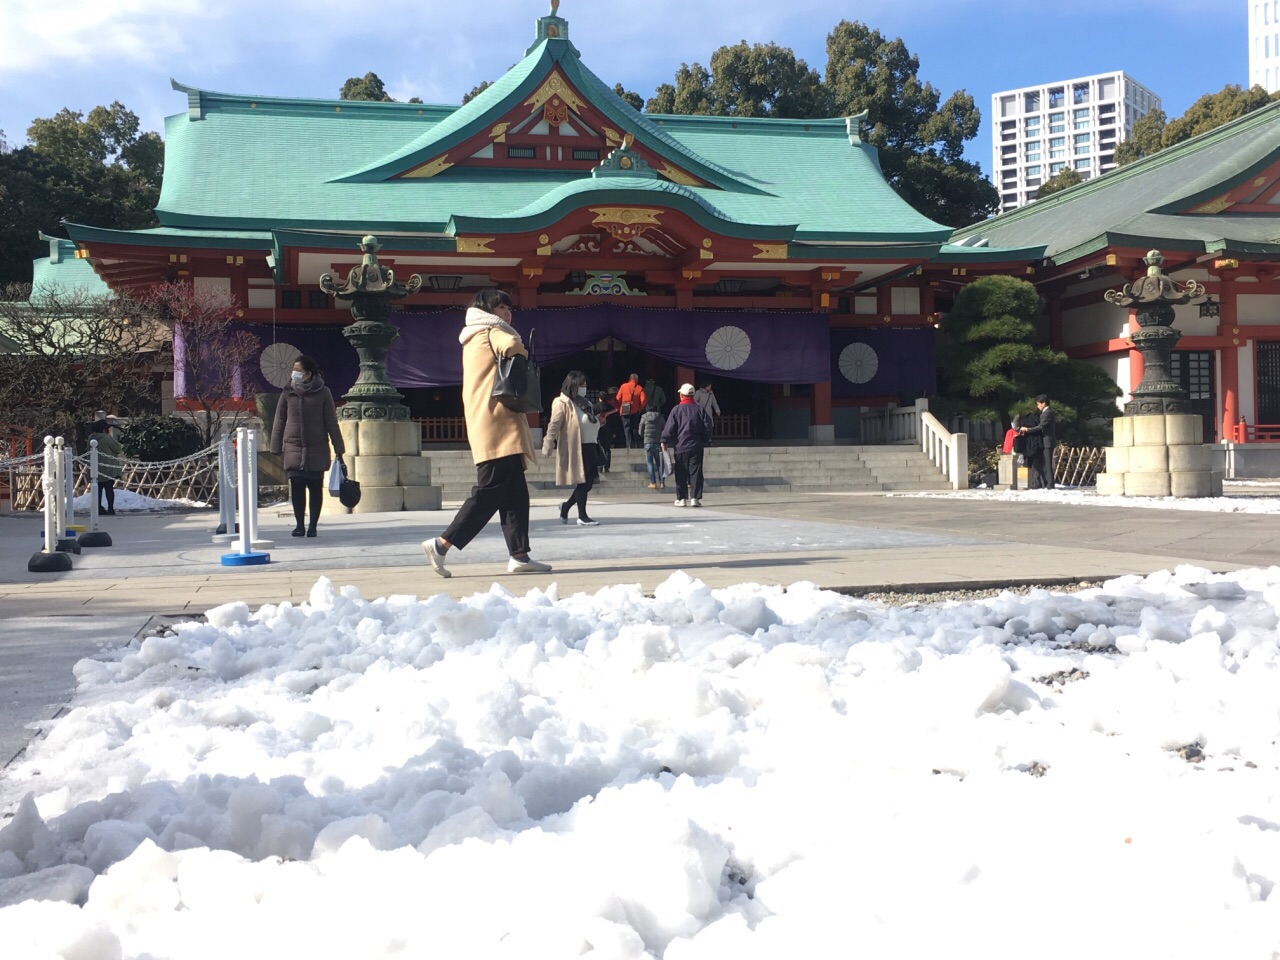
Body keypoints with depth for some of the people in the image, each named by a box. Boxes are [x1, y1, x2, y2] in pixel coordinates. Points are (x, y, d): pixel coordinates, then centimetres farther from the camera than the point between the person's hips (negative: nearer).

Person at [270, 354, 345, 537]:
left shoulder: (322, 393, 0)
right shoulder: (288, 393, 5)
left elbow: (331, 422, 3)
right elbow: (279, 422, 9)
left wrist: (338, 449, 1)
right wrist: (276, 448, 5)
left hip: (317, 448, -1)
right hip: (293, 448, 1)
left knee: (315, 487, 3)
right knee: (296, 486, -7)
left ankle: (312, 526, 12)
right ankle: (299, 525, 0)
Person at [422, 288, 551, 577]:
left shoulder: (475, 337, 26)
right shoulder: (491, 331, -2)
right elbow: (512, 346, -24)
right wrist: (523, 355, -3)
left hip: (493, 429, 10)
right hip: (498, 426, -10)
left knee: (515, 494, 6)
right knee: (490, 492, -11)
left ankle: (520, 555, 2)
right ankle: (441, 544, -11)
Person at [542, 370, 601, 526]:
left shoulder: (585, 403, 19)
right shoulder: (563, 403, -6)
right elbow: (554, 426, -13)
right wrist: (548, 447, -18)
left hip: (589, 447, 8)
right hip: (575, 449, -8)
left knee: (588, 483, 8)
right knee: (582, 482, -6)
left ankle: (566, 506, 27)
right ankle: (582, 516, 5)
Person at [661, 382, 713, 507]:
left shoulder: (676, 409, -4)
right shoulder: (700, 409, 3)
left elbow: (669, 428, -5)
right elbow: (707, 426, 4)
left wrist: (665, 441, 3)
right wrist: (706, 441, 13)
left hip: (680, 447, -1)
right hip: (697, 446, 2)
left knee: (681, 474, 5)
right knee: (696, 472, 2)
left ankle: (681, 498, 5)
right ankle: (695, 498, -4)